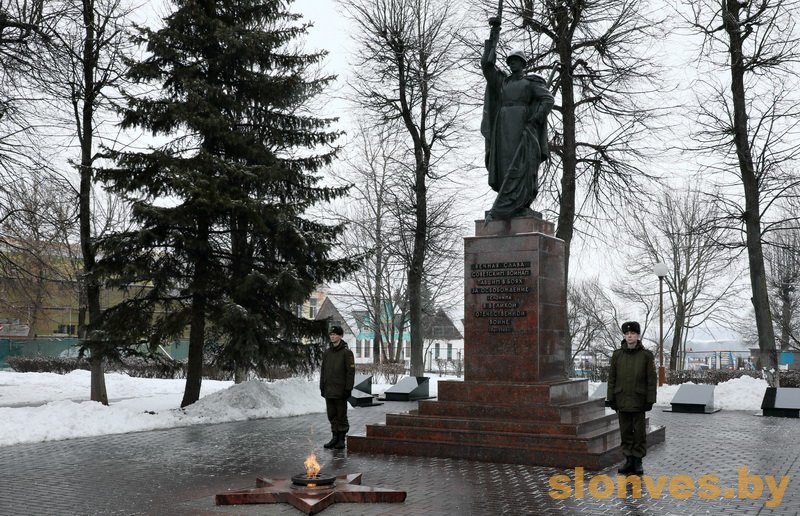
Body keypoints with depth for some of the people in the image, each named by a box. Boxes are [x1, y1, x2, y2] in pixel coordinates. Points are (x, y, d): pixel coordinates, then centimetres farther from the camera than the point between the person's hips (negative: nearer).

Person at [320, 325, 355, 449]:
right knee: (332, 415, 10)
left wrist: (348, 389, -15)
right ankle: (335, 438, 19)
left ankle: (342, 439, 9)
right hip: (328, 391, 6)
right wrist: (322, 387, 12)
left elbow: (351, 371, -10)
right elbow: (323, 371, 16)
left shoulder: (346, 352, -7)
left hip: (340, 391, -6)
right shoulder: (327, 352, 12)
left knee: (341, 415, 1)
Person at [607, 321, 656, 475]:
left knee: (639, 432, 3)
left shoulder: (646, 355, -2)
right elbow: (612, 378, 5)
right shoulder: (617, 355, 4)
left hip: (639, 401, -2)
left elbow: (651, 379, -2)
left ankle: (638, 461, 12)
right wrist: (611, 398, 1)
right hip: (622, 401, 2)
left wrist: (650, 400, -7)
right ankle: (629, 461, 16)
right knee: (625, 431, 7)